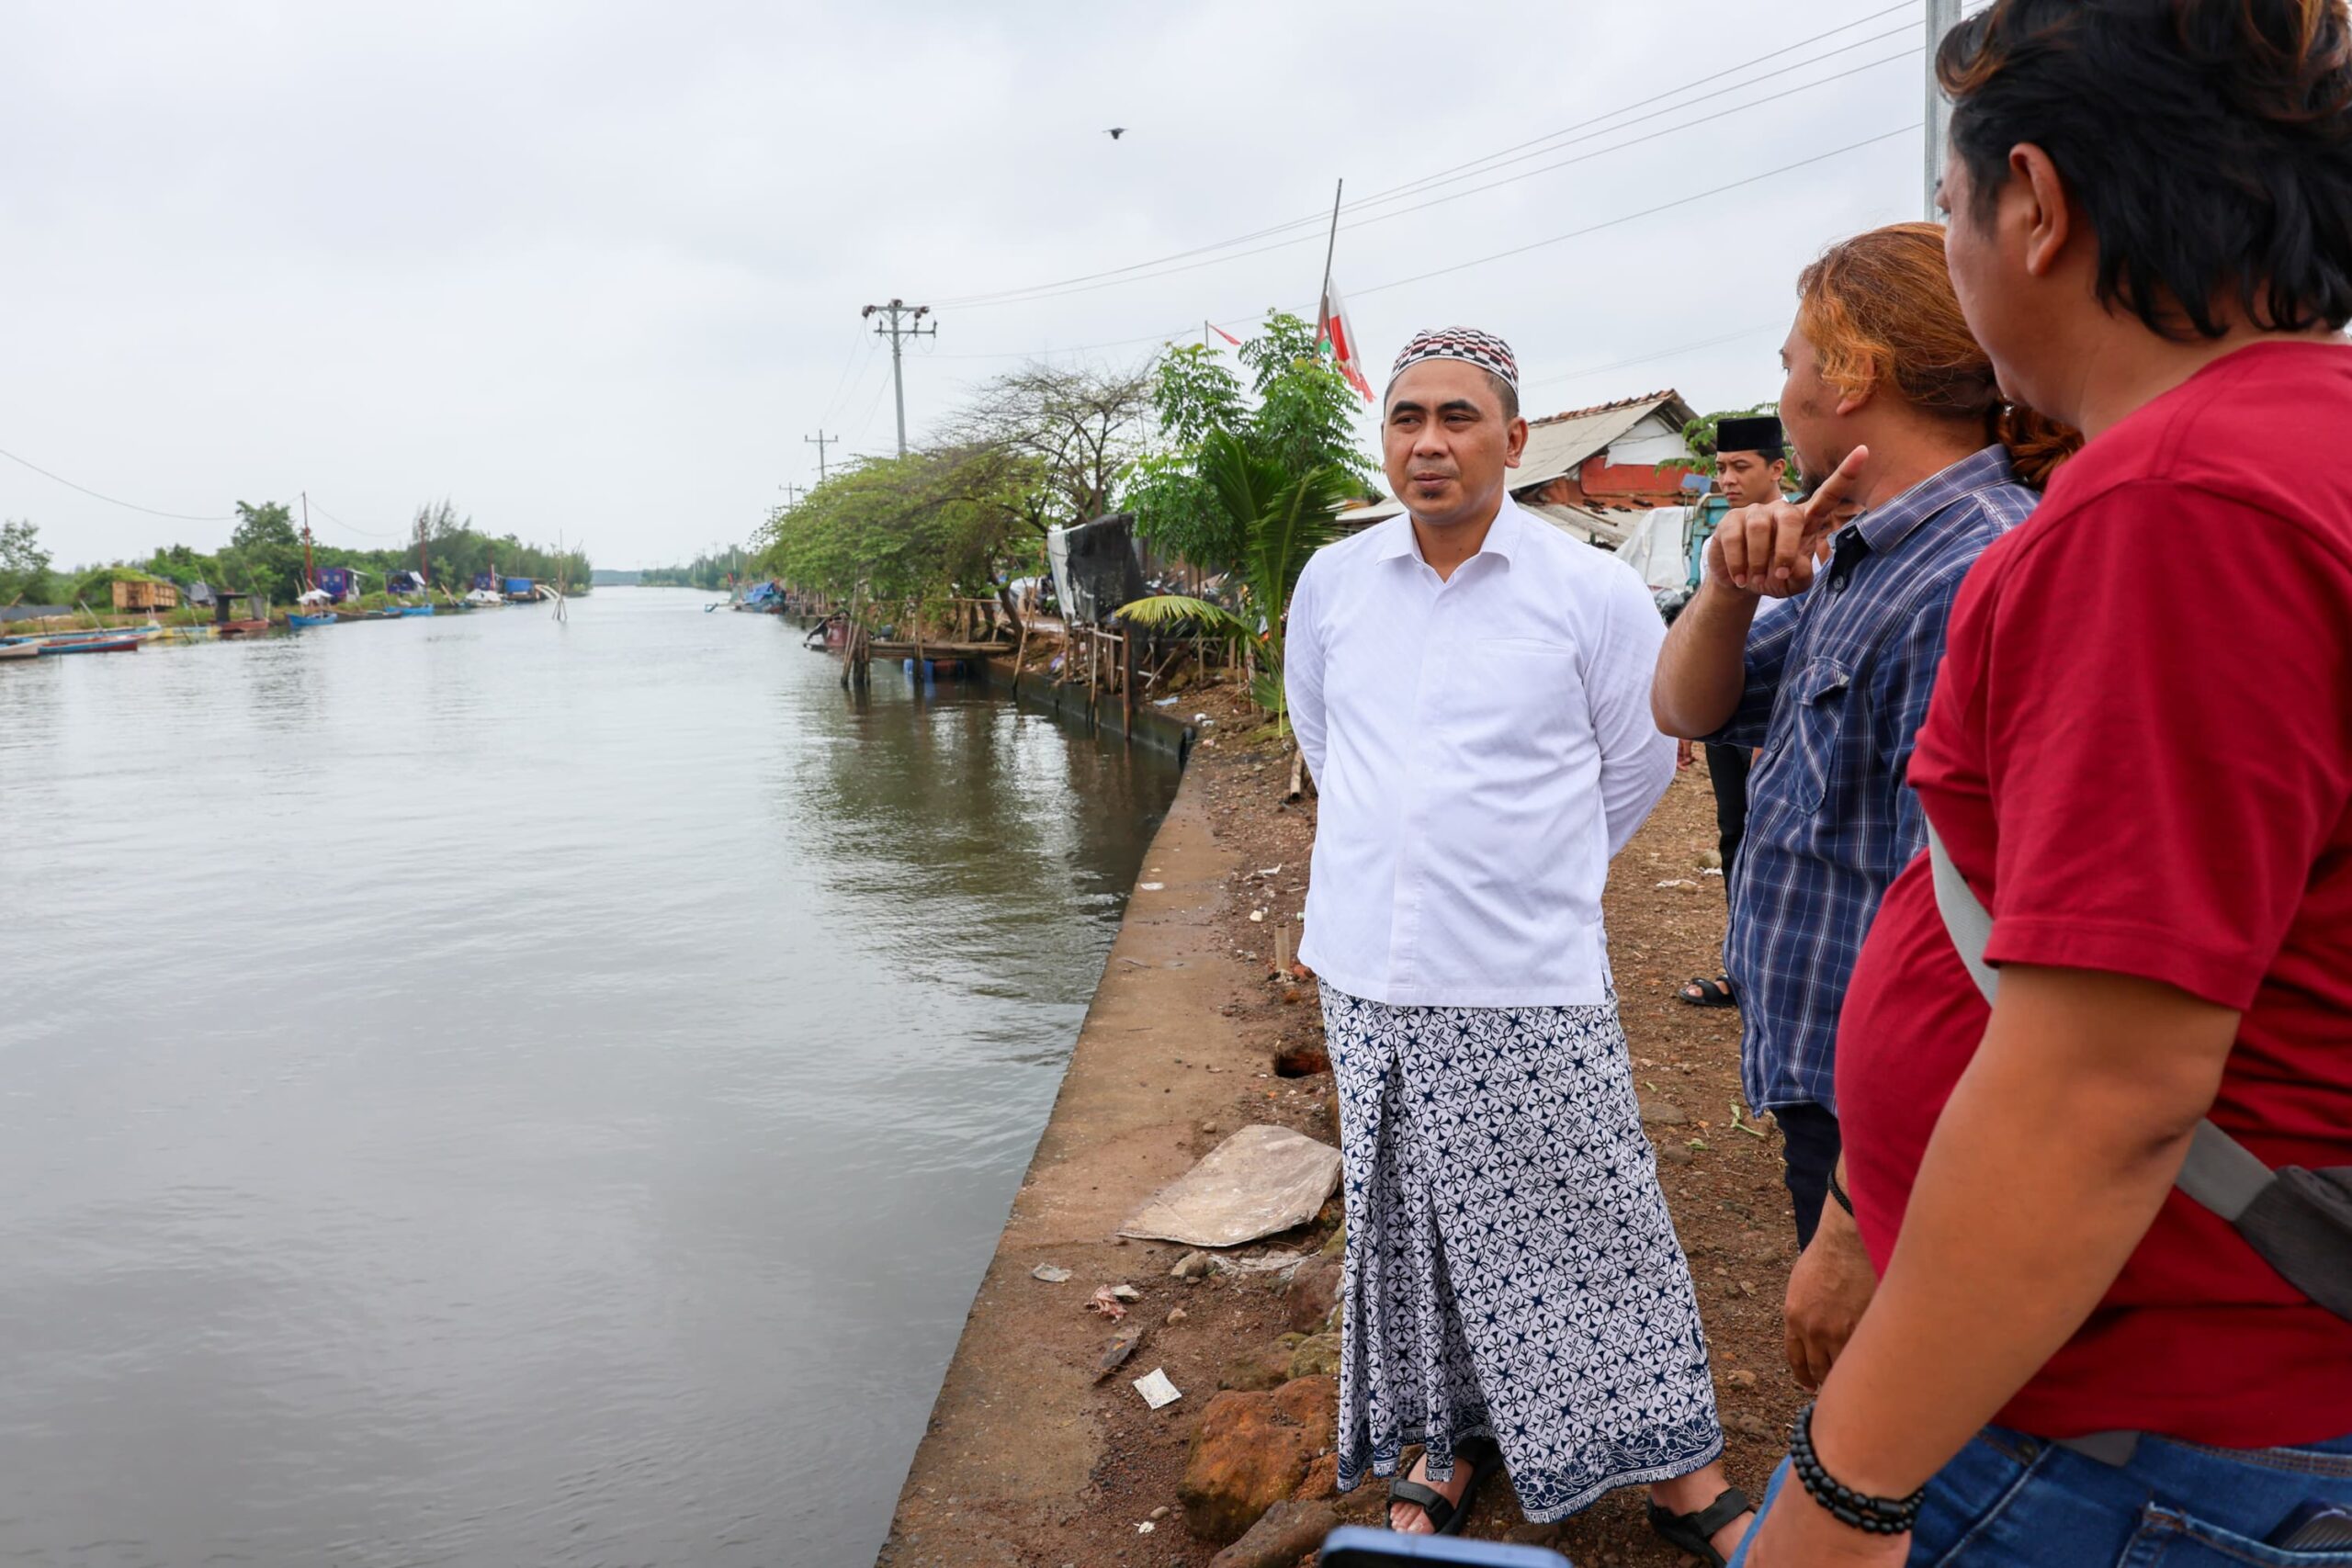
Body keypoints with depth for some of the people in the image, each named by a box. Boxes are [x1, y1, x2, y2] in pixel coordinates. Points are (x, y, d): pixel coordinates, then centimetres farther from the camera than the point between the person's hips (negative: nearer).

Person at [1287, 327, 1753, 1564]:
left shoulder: (1592, 592, -7)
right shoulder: (1330, 585, 4)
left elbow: (1637, 765, 5)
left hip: (1526, 983, -4)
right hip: (1367, 974, 4)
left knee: (1587, 1227, 4)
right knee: (1409, 1222, 15)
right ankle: (1453, 1438, 35)